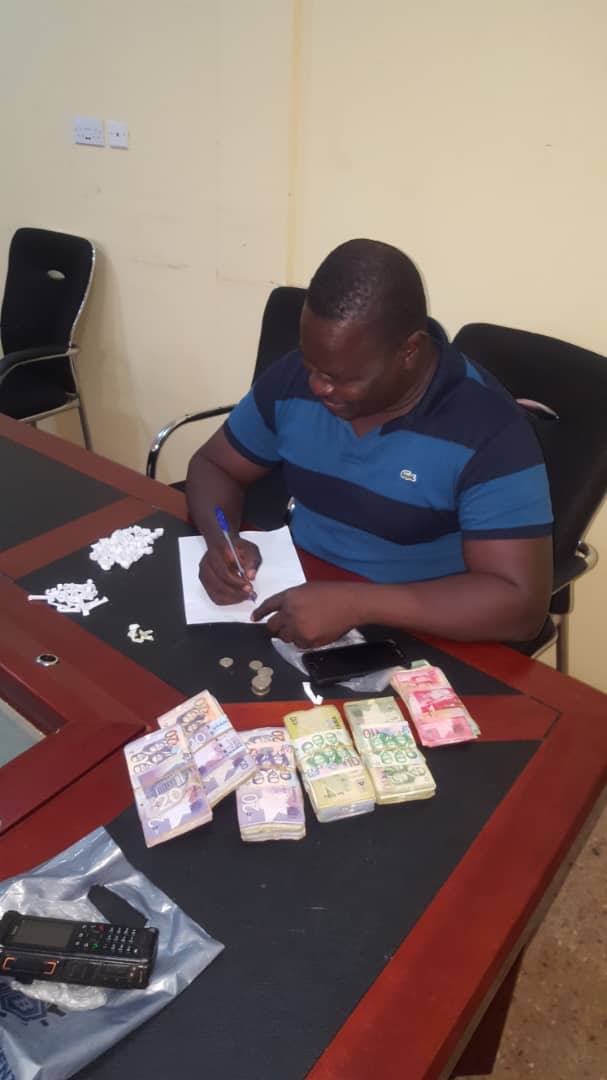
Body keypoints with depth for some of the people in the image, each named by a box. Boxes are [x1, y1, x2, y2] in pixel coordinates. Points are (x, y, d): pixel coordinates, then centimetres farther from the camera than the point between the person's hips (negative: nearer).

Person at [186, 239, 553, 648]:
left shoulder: (488, 429, -21)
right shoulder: (294, 377, -7)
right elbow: (214, 466, 5)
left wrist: (355, 603, -33)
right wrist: (220, 541, -15)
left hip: (417, 643, -3)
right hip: (299, 601, 4)